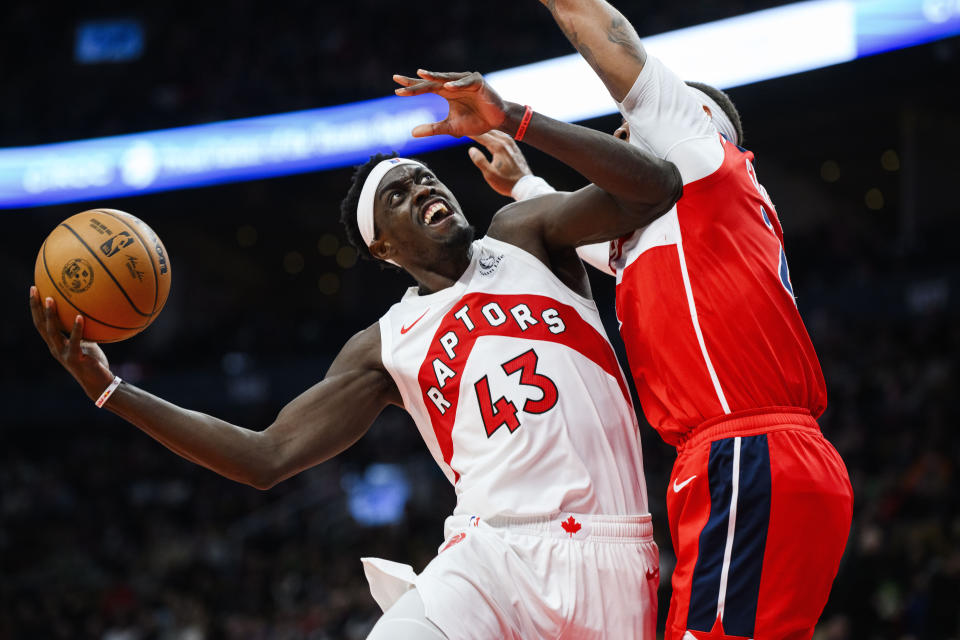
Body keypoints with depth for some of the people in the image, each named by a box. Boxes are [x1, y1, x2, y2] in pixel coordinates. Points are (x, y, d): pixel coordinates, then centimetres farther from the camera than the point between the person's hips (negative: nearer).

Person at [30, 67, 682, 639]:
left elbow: (657, 188, -4)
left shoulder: (523, 236, 12)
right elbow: (267, 457, 10)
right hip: (494, 552, 1)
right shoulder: (385, 347, 14)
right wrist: (109, 388, 4)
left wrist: (514, 120, -15)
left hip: (606, 559, 0)